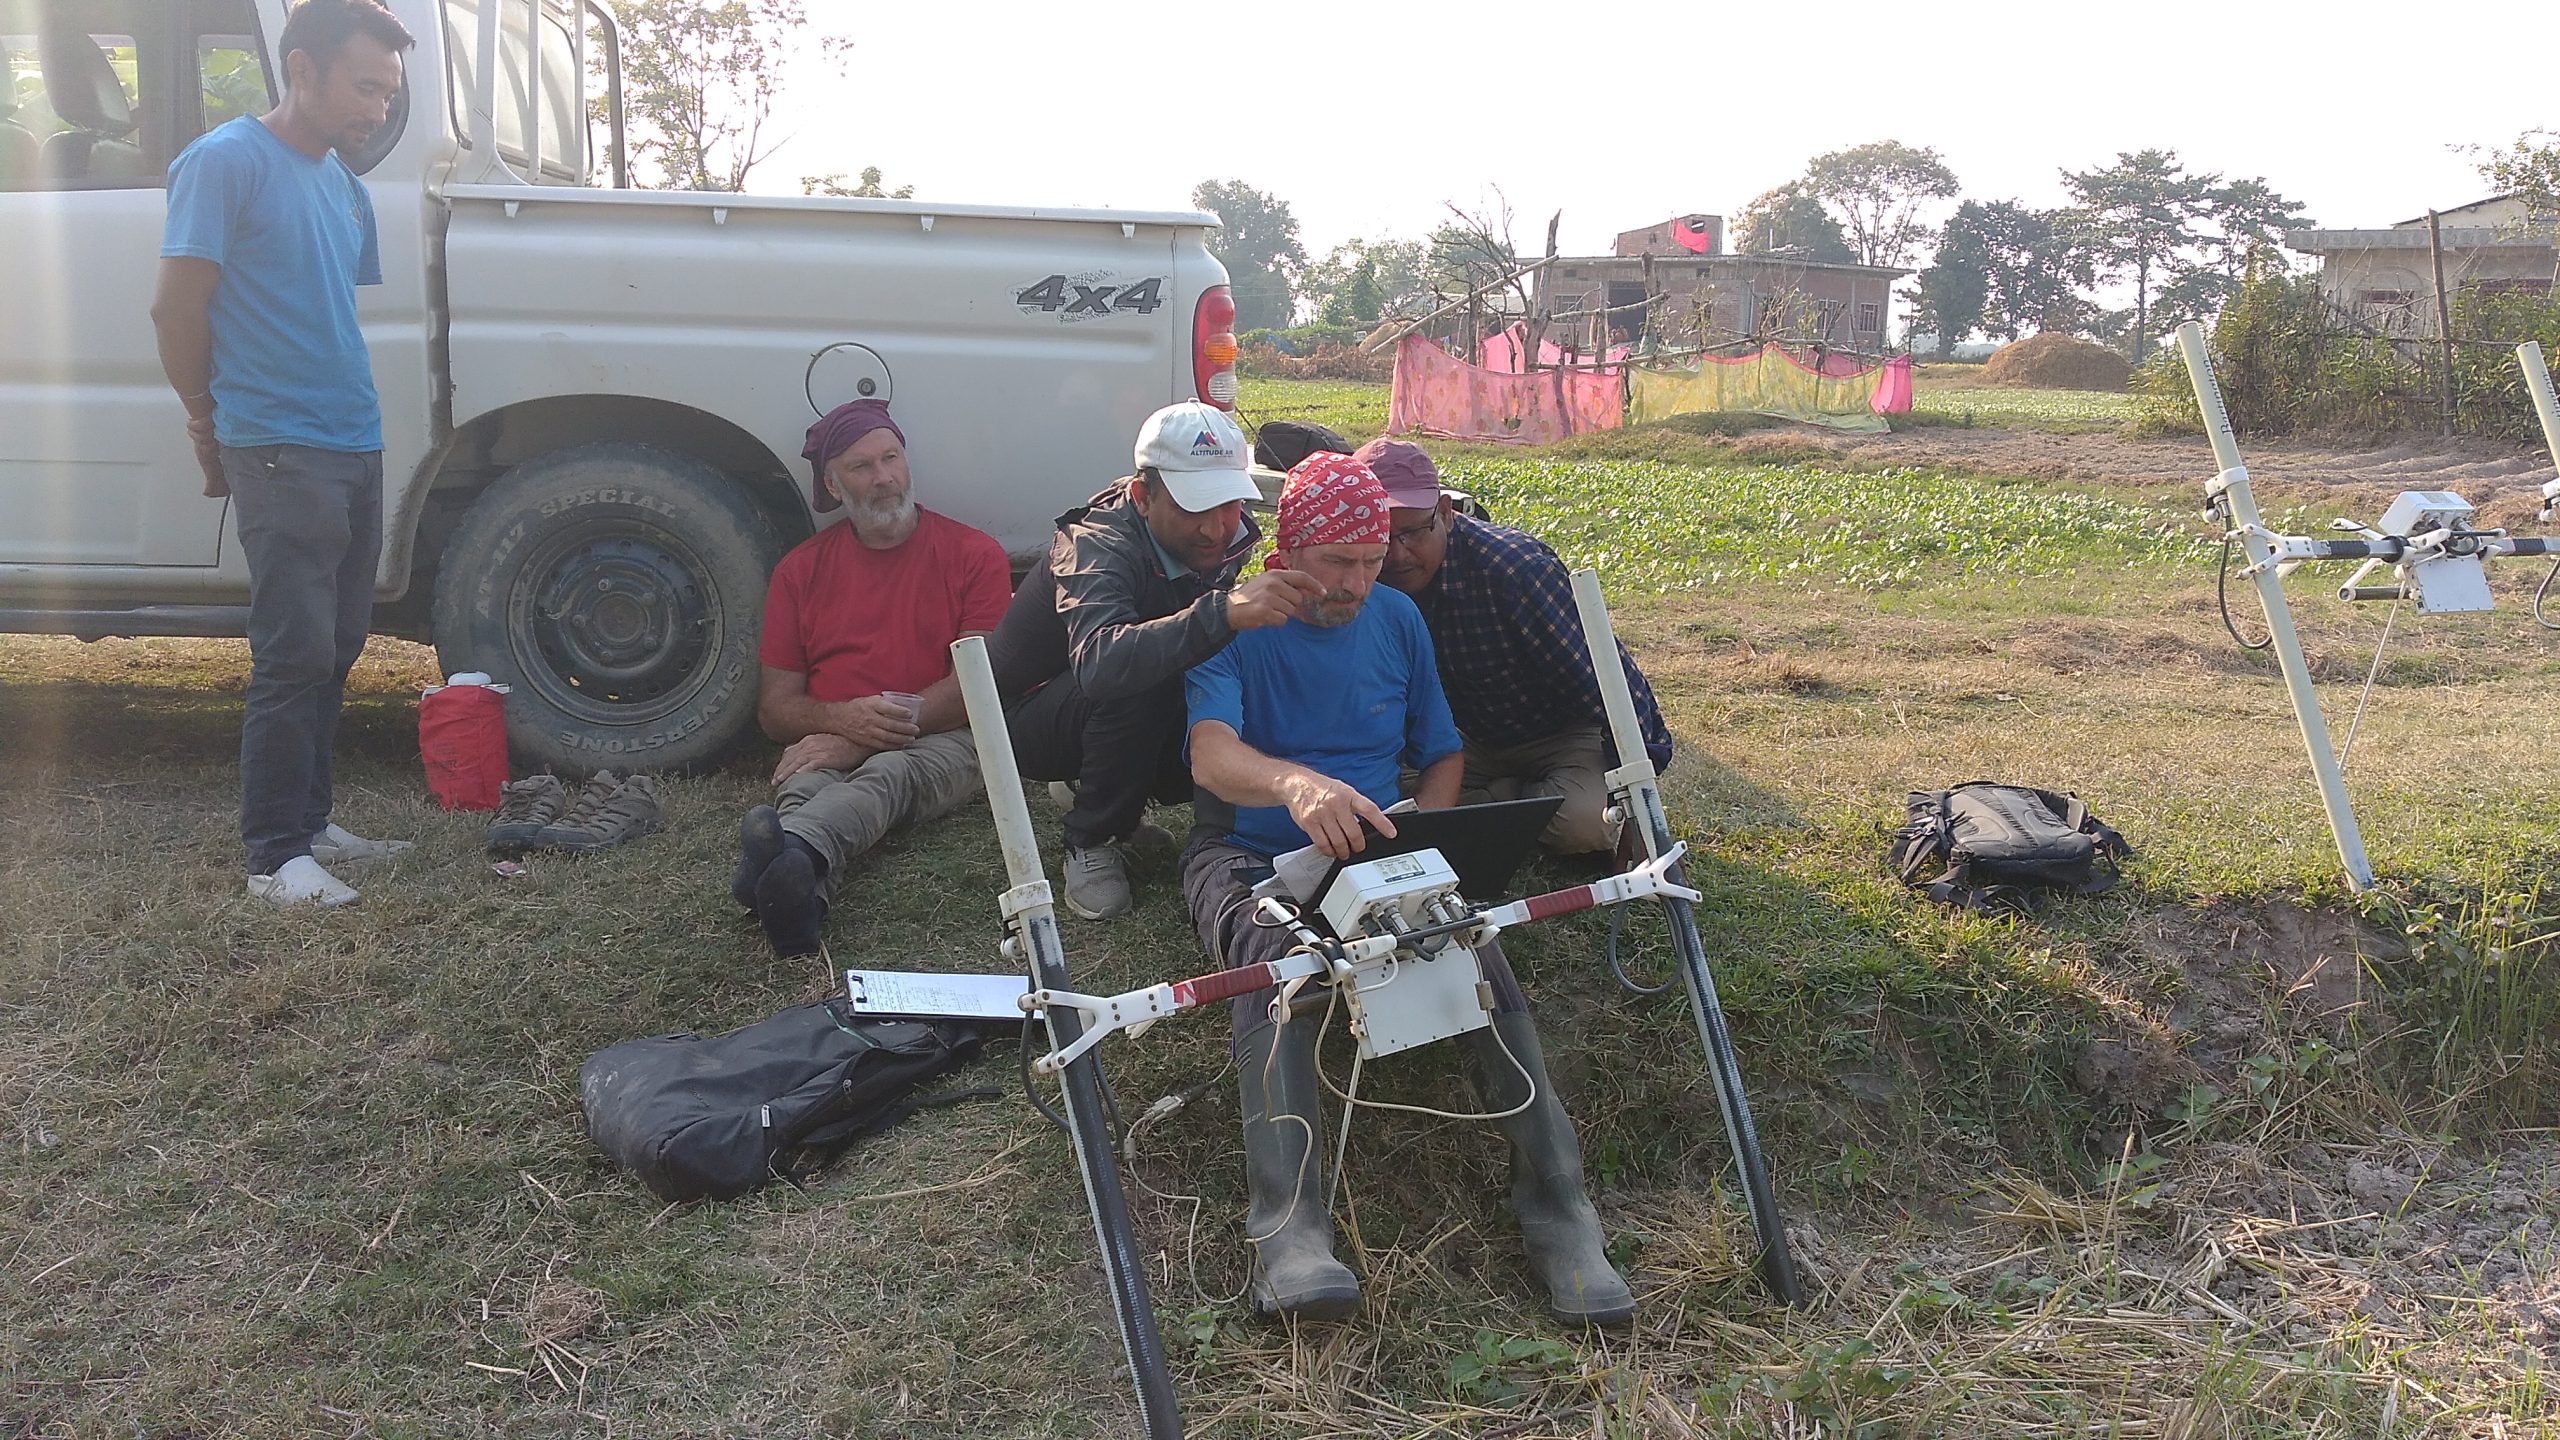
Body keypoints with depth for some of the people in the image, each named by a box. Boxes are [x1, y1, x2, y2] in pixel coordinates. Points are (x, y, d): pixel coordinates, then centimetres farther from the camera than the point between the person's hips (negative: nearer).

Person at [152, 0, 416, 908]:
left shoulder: (344, 186, 16)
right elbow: (178, 312, -8)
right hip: (281, 452, -8)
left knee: (337, 647, 11)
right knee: (295, 655, -7)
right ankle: (274, 856, 0)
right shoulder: (227, 163, -8)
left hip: (355, 447, 8)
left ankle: (309, 822, 22)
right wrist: (213, 425, 3)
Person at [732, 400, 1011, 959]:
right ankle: (798, 887, -69)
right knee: (804, 786, -34)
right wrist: (842, 719, -12)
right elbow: (774, 706, 13)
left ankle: (790, 851, -70)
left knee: (887, 774, -38)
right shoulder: (800, 570, 17)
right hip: (827, 748, 2)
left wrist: (870, 739, -15)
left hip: (939, 744, -2)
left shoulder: (974, 554, 8)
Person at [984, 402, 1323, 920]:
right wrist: (1224, 611, -66)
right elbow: (1099, 663, -53)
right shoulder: (1097, 545, -33)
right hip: (1028, 717, -6)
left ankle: (1116, 807, 8)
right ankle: (1093, 844, -14)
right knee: (1137, 685, -35)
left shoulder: (1229, 535, -12)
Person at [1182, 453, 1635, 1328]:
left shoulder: (1396, 619, 12)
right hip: (1248, 853, -3)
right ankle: (1289, 1229, -49)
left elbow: (1441, 754, 20)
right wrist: (1298, 784, -45)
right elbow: (1211, 753, -23)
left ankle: (1556, 1206, -34)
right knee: (1277, 960, -39)